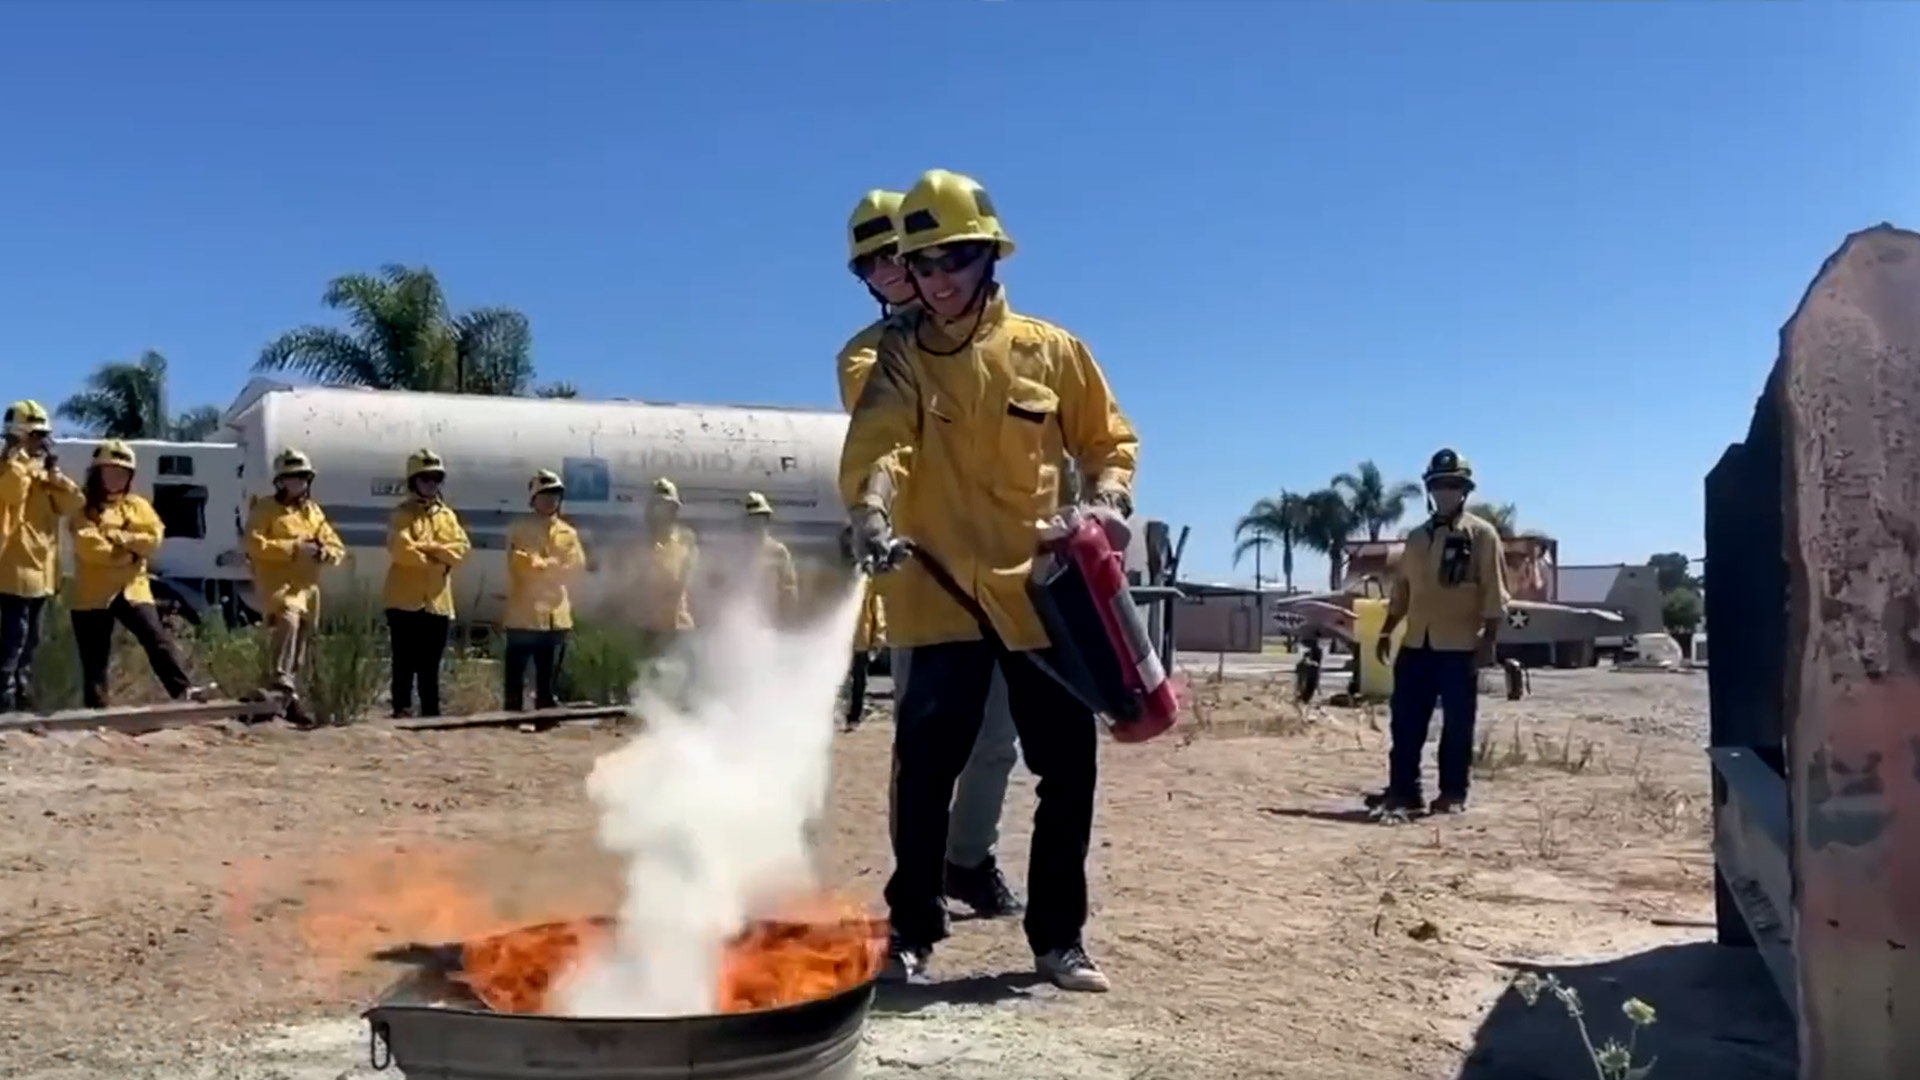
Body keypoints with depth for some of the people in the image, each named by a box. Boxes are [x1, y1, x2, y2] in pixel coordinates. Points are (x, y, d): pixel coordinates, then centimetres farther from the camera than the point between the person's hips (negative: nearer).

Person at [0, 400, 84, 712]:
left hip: (40, 570, 9)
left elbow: (74, 504, 10)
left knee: (29, 640, 14)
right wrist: (28, 458, -17)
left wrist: (54, 472, 0)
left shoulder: (42, 473, 19)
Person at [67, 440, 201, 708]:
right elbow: (90, 548, -15)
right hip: (93, 593, -2)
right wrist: (131, 551, -12)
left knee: (158, 640, -10)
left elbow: (154, 538, -4)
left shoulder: (137, 505, 12)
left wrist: (117, 536, -13)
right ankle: (96, 709, 10)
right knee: (94, 659, 4)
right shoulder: (83, 508, 0)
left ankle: (183, 690, -14)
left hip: (132, 589, 2)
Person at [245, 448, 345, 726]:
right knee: (288, 622, -34)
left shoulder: (314, 511, 19)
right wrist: (293, 547, -18)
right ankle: (283, 688, -36)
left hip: (307, 588, 7)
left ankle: (289, 700, 18)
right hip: (278, 585, -7)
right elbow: (256, 546, -13)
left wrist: (324, 552, -8)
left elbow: (338, 548, 16)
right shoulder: (265, 509, 1)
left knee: (299, 650, 9)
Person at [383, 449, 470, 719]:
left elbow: (461, 548, 0)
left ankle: (431, 714, 15)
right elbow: (403, 550, -18)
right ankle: (402, 711, -1)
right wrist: (439, 558, -8)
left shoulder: (448, 515, 14)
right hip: (406, 601, -5)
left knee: (430, 667, 10)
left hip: (438, 603, 5)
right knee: (405, 664, -4)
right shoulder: (402, 514, -3)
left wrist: (426, 547, -12)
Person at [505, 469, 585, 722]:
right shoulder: (519, 530, 0)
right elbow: (522, 563, -13)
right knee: (516, 678, -2)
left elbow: (576, 563, 0)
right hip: (524, 615, -5)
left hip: (556, 616, 5)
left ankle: (546, 724, 18)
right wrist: (555, 565, -9)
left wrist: (541, 564, -8)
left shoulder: (568, 532, 14)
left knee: (548, 681, 12)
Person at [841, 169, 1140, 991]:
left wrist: (1108, 500, -9)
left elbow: (1110, 442, 12)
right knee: (925, 766, -3)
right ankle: (911, 932, 14)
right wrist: (871, 507, -37)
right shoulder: (900, 355, 2)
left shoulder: (1052, 351, 6)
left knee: (1067, 769, 6)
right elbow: (876, 439, -17)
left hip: (1042, 591, 2)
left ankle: (1058, 937, 21)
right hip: (941, 594, -1)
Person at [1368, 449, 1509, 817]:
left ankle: (1453, 794, 9)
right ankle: (1403, 790, 11)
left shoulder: (1482, 534, -2)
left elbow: (1495, 592, -7)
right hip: (1417, 643, 5)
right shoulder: (1417, 537, 15)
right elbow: (1402, 587, 18)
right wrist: (1386, 631, 13)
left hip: (1460, 646, -5)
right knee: (1405, 719, 4)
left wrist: (1488, 640, -13)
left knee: (1457, 723, 1)